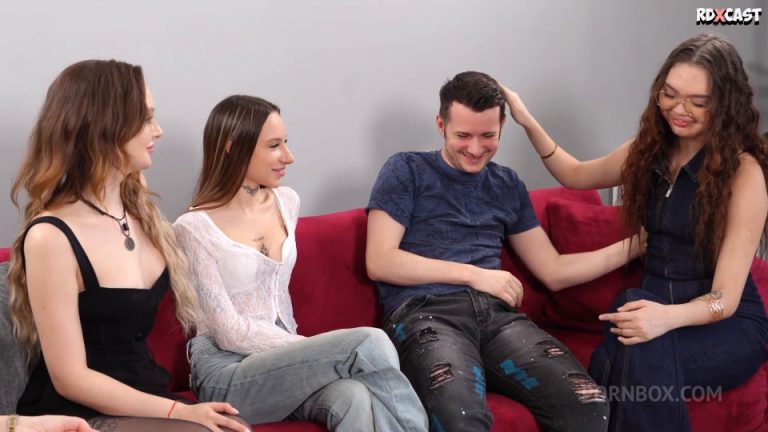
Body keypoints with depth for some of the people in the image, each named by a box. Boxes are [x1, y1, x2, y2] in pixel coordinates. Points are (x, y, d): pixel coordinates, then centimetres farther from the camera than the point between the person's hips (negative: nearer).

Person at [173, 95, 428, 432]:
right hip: (228, 374, -5)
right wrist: (317, 351, -16)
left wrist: (303, 350, 6)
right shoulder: (194, 228, -10)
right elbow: (229, 333, -13)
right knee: (368, 343, -26)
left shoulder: (287, 202, 10)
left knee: (356, 399, -32)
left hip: (282, 356, 5)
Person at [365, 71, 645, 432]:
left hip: (497, 313, 4)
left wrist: (638, 243, 18)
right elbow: (379, 262, -1)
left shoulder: (508, 185, 25)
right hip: (425, 313, -4)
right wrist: (474, 274, -3)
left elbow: (553, 271, 24)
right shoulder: (406, 171, 10)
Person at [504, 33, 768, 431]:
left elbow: (725, 299, -18)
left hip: (728, 328, -4)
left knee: (643, 354, -38)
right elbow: (577, 175, 26)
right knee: (607, 366, -34)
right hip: (657, 311, 4)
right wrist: (528, 123, 12)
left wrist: (669, 316, -39)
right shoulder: (650, 150, 5)